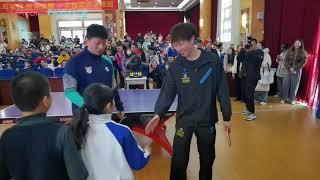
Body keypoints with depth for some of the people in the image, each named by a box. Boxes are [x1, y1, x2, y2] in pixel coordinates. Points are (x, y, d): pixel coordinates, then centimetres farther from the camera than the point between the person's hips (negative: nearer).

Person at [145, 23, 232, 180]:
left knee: (207, 160, 18)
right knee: (178, 161, 5)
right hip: (184, 120, 0)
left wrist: (226, 117, 0)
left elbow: (222, 90, -3)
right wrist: (158, 114, -18)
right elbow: (167, 92, -6)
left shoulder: (213, 61, -8)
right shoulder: (176, 66, -6)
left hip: (207, 120, 0)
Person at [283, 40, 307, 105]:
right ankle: (285, 97, 12)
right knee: (286, 84, 1)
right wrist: (289, 68, -12)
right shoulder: (289, 51, 5)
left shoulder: (303, 52, 2)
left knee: (294, 85, 2)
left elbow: (303, 62, -6)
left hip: (297, 71, -1)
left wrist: (294, 68, -14)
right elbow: (285, 60, 0)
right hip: (288, 70, 1)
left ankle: (292, 99, 11)